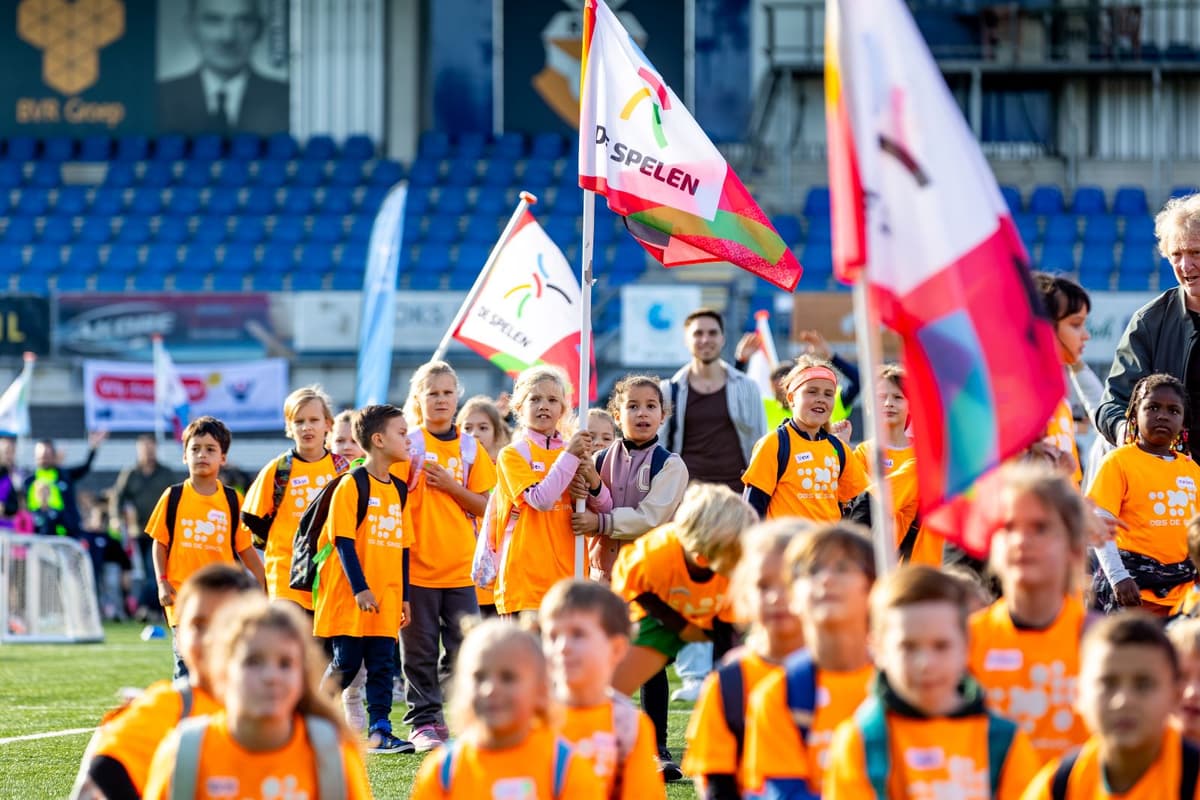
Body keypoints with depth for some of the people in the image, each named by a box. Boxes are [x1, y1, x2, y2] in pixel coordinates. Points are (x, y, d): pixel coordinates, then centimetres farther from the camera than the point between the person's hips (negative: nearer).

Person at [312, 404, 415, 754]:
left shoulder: (398, 489, 12)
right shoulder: (352, 484, -9)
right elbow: (343, 540, -13)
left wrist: (405, 596, 14)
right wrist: (360, 588, -18)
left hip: (386, 598, 7)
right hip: (350, 595, -6)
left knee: (383, 665, 3)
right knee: (346, 663, -4)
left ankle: (379, 732, 4)